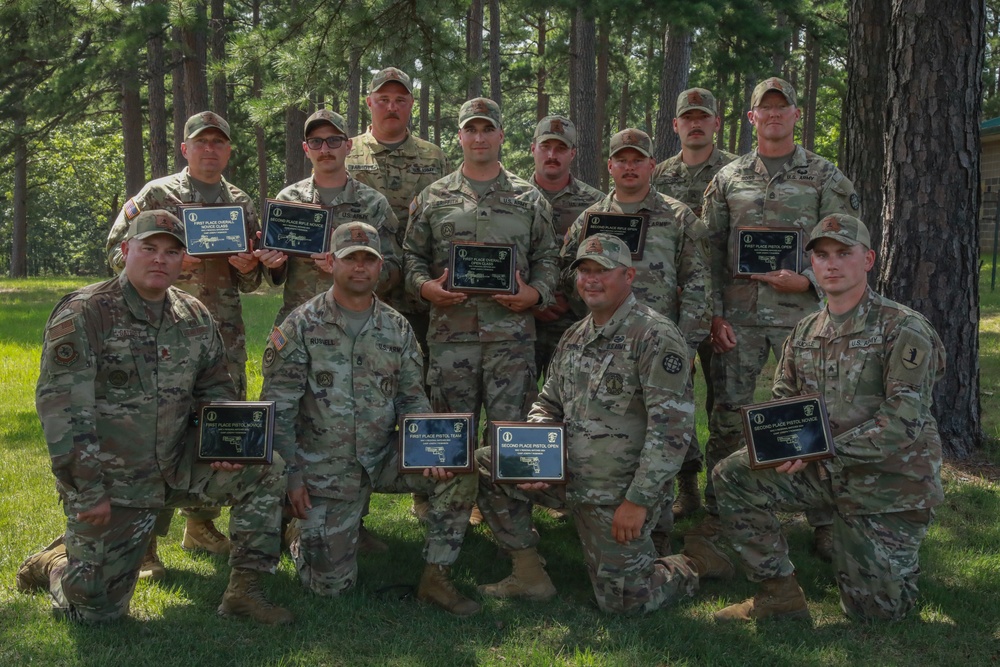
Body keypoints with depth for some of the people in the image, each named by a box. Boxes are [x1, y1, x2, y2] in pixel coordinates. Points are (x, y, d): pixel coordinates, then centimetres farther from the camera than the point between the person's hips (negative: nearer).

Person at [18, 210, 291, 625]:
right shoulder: (83, 314, -14)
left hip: (177, 467, 5)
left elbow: (215, 389, 13)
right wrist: (87, 492, -20)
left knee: (266, 471, -12)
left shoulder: (195, 317, 4)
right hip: (111, 483, -5)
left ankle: (243, 590, -3)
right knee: (97, 611, -2)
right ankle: (54, 564, 32)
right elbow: (61, 409, -18)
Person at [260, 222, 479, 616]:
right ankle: (303, 538, 31)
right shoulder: (302, 326, -6)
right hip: (325, 470, -3)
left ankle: (436, 579, -6)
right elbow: (278, 408, -6)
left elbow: (412, 399, 8)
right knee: (331, 584, -5)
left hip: (384, 459, 3)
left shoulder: (397, 328, 5)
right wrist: (292, 474, -12)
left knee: (457, 472, -21)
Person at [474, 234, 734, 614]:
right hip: (568, 478, 7)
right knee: (486, 468, -1)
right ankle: (529, 575, 9)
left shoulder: (656, 337, -15)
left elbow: (672, 428, -20)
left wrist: (638, 500, -22)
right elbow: (548, 405, 18)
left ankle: (694, 565, 23)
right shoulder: (574, 337, 10)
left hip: (619, 495, -7)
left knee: (623, 601, -6)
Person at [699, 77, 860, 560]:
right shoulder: (728, 179, 10)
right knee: (728, 413, 3)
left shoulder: (825, 178, 5)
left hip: (802, 312, -1)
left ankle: (825, 520, 11)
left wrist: (807, 280, -15)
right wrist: (714, 313, 1)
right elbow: (712, 249, 10)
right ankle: (717, 512, 16)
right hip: (738, 316, 2)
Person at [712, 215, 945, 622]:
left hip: (889, 484, -5)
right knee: (732, 477, -13)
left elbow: (903, 421, -23)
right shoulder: (805, 333, 4)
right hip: (826, 473, 5)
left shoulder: (904, 330, -16)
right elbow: (783, 401, 13)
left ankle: (901, 559, 34)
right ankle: (780, 594, -2)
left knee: (874, 611, -1)